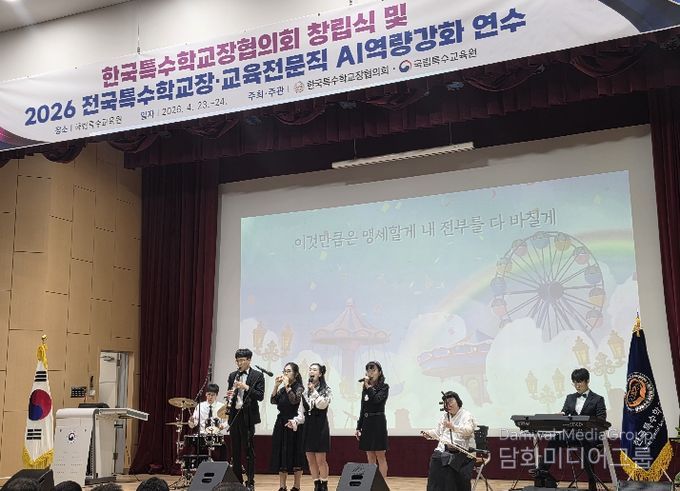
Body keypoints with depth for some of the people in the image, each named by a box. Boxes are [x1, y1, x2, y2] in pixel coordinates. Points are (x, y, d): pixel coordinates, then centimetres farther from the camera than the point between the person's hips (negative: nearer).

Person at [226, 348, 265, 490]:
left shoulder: (257, 375, -2)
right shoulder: (232, 375, 13)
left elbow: (260, 396, -9)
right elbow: (230, 395, 17)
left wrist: (246, 387, -19)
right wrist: (229, 396, -6)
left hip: (248, 416, -5)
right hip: (234, 415, 5)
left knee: (249, 450, -1)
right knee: (235, 450, 9)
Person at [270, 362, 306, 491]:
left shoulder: (299, 387, -5)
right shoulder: (282, 388, 13)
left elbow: (294, 400, -23)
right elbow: (273, 401, 1)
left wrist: (287, 385, -17)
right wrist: (276, 386, -5)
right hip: (281, 422, 6)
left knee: (295, 455, -1)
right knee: (281, 455, 5)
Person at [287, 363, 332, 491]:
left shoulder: (326, 390, -2)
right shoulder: (305, 392, 13)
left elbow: (322, 404, -21)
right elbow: (301, 412, 12)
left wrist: (314, 390, -15)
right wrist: (295, 421, -6)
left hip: (320, 427, -5)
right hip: (308, 427, 5)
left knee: (320, 460, -5)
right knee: (310, 460, 6)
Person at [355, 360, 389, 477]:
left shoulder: (384, 387, -5)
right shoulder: (365, 389, 11)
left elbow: (376, 399, -24)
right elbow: (362, 409, 14)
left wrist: (368, 386, -17)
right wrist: (358, 427, 12)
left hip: (378, 423, -6)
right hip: (366, 423, 6)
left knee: (380, 456, -3)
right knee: (370, 458, 8)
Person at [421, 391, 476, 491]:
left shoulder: (466, 415, 0)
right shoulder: (444, 416, 21)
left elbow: (468, 431, -18)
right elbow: (438, 432, 28)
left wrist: (453, 427, -32)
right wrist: (429, 433, 7)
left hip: (462, 451, -5)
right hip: (444, 449, 5)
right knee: (435, 460, -20)